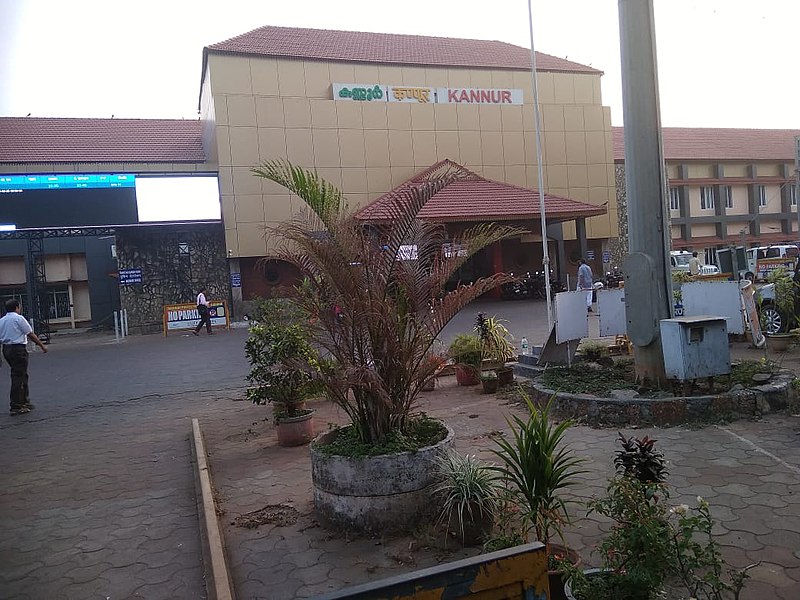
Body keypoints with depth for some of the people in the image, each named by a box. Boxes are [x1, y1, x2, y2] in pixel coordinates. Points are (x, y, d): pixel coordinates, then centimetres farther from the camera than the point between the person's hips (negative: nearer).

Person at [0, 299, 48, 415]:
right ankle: (16, 407, -3)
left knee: (22, 375, 18)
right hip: (18, 349, -8)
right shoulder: (19, 318, -9)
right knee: (18, 377, -5)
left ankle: (24, 401, 26)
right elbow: (31, 335, -8)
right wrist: (42, 345, 1)